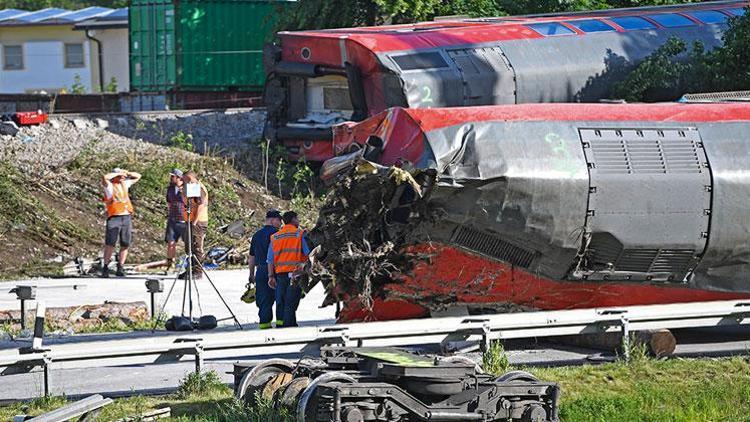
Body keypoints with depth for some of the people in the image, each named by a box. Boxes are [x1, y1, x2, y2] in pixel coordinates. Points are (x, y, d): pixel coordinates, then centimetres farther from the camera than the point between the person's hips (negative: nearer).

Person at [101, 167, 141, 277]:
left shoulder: (125, 184, 19)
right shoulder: (109, 186, 2)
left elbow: (138, 176, 29)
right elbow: (105, 177, -20)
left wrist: (127, 173, 11)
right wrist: (118, 173, -7)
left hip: (127, 218, 6)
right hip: (114, 218, -6)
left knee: (125, 245, 3)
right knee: (110, 244, -9)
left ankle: (120, 268, 10)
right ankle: (105, 268, -5)